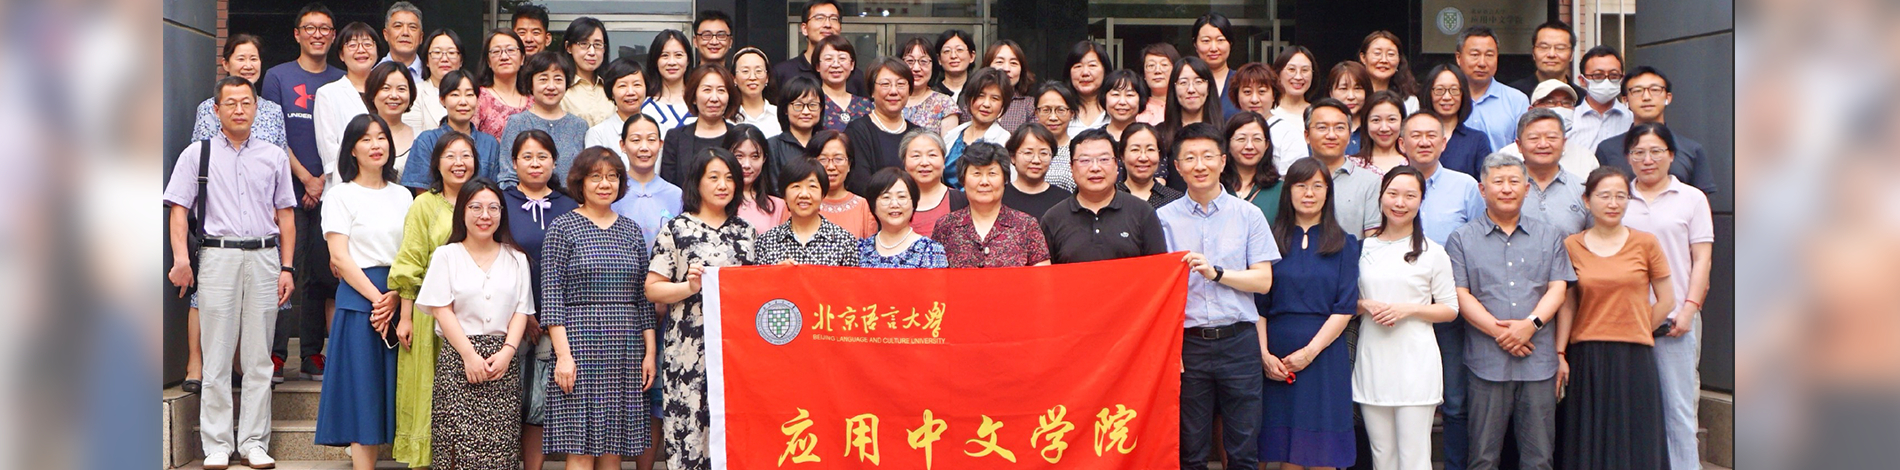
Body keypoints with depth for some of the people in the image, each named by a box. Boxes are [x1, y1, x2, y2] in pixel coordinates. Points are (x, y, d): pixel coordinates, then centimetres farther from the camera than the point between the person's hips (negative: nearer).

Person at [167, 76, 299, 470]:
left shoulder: (274, 156, 12)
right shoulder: (197, 154, 7)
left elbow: (285, 215, 13)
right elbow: (178, 209, 2)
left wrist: (287, 267, 6)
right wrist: (181, 257, -12)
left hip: (264, 256, 2)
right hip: (217, 256, -2)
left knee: (259, 358, 4)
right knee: (217, 356, 0)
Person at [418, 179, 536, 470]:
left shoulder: (516, 259, 14)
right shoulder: (446, 255, 7)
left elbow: (521, 311, 8)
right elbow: (442, 310, 0)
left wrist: (507, 352, -8)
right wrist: (470, 355, -10)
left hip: (503, 358, 2)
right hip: (457, 358, -2)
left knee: (501, 446, -5)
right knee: (460, 440, -8)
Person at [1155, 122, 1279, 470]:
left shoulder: (1248, 216, 5)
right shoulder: (1164, 218, 5)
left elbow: (1263, 281, 1)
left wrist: (1216, 272, -13)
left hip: (1239, 340, 0)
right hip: (1187, 343, 0)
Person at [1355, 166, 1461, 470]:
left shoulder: (1432, 252, 2)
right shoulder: (1363, 248, 10)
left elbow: (1450, 310, 4)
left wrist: (1409, 309, -11)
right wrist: (1366, 305, -5)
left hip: (1415, 362, -3)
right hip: (1372, 361, 3)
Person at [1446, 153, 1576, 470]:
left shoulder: (1549, 237, 15)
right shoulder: (1462, 239, 8)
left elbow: (1557, 289, 6)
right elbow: (1461, 295, -1)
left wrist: (1531, 324, -12)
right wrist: (1498, 331, -13)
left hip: (1539, 362, 2)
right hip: (1487, 362, -1)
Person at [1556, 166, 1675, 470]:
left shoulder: (1645, 244, 3)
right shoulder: (1571, 247, 4)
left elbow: (1666, 301, 7)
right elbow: (1567, 305, 4)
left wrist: (1633, 332, 2)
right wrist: (1559, 353, -4)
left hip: (1634, 359, 0)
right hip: (1586, 361, 1)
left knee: (1635, 443, 2)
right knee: (1589, 443, 5)